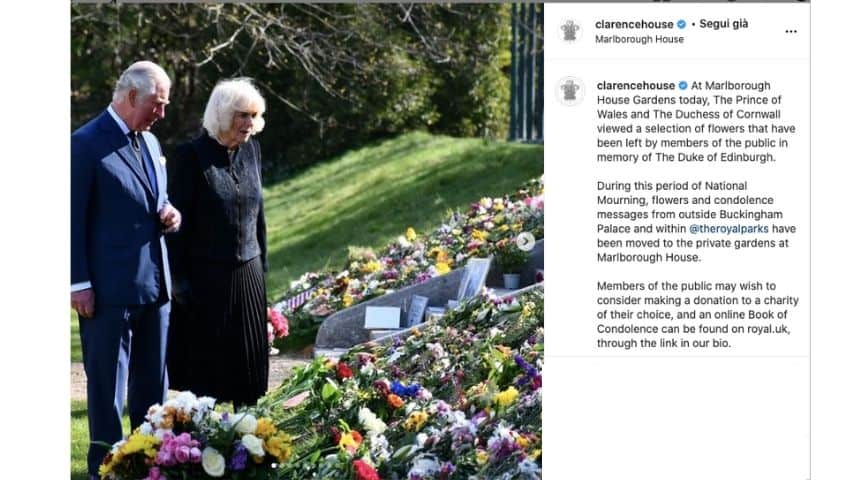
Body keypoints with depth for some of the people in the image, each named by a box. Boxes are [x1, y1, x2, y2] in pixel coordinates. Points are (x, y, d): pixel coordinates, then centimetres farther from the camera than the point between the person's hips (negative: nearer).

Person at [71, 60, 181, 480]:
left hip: (154, 285, 8)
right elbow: (74, 219, -12)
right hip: (109, 288, -8)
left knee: (153, 382, 15)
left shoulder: (149, 141, 13)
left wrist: (169, 216, 1)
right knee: (107, 386, 2)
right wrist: (79, 283, -14)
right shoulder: (87, 144, -11)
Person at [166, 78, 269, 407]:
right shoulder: (191, 156, -10)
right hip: (206, 278, -5)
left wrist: (262, 265, 14)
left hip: (247, 275, 5)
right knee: (206, 365, 0)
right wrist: (180, 279, -12)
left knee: (249, 363, 9)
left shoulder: (251, 150, 7)